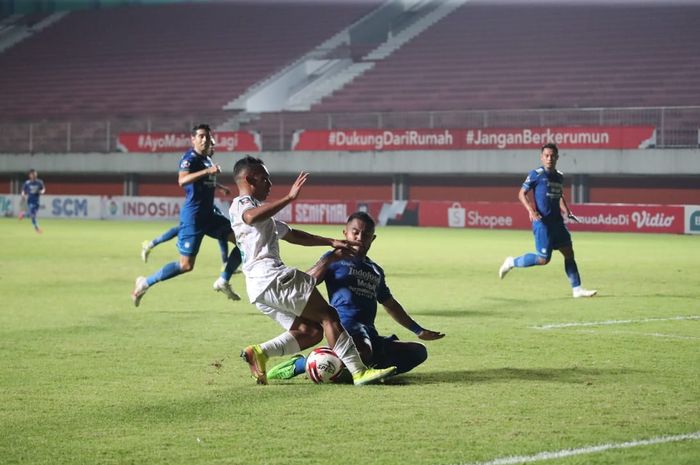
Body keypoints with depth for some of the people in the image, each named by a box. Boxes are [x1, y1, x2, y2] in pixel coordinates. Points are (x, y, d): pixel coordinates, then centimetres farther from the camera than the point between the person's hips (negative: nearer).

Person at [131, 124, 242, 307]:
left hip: (208, 214, 8)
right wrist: (207, 170, -41)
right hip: (193, 215, -8)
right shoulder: (190, 158, -13)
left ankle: (223, 281, 6)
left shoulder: (207, 160, 14)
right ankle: (145, 283, 5)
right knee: (186, 265, -9)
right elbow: (182, 180, -34)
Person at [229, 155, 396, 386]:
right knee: (328, 315, -10)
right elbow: (252, 217, -27)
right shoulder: (240, 204, 0)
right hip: (269, 277, -10)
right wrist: (289, 198, -30)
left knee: (311, 331, 2)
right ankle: (358, 371, -16)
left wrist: (331, 242, 33)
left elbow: (291, 235, 38)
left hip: (258, 288, 10)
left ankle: (259, 352, -6)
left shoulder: (257, 210, 32)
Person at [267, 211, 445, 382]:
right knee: (363, 352, -40)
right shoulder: (336, 260, 8)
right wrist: (327, 261, -20)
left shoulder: (376, 270, 27)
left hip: (370, 334, 8)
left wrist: (419, 330, 36)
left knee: (418, 352, -4)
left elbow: (390, 305, 37)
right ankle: (299, 364, -20)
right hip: (347, 324, -8)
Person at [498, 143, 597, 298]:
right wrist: (531, 210, -21)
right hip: (542, 222, -7)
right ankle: (511, 263, 11)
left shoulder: (559, 176, 12)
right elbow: (522, 194, -6)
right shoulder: (536, 174, -8)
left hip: (557, 222, 7)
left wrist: (567, 212, 15)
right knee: (544, 259, -8)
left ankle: (577, 289, 7)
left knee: (569, 252, 3)